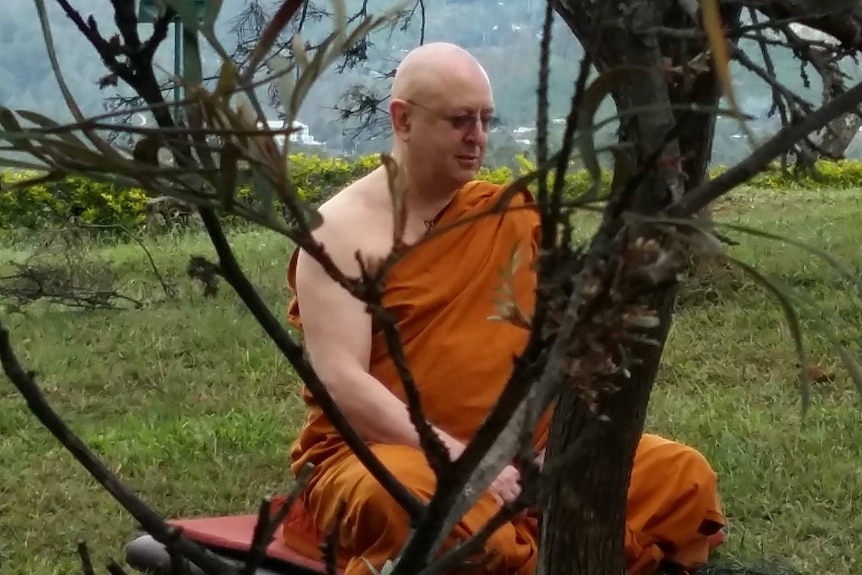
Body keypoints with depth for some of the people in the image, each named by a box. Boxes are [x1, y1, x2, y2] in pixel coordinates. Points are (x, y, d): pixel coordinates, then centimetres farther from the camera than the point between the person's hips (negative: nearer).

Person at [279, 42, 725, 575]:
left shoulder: (511, 217, 8)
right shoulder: (343, 229, -7)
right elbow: (340, 380, -16)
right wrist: (457, 458, -23)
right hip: (380, 456, -5)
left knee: (681, 474, -7)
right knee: (407, 500, -41)